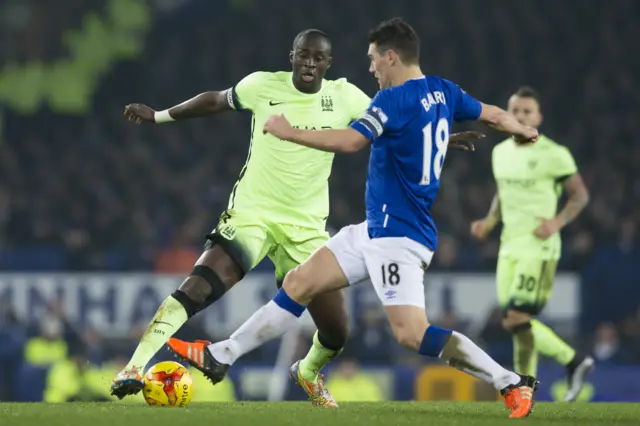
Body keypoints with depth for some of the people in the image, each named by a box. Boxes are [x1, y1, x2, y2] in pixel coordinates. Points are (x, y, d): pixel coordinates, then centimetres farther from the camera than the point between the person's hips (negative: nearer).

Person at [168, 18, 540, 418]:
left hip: (398, 237, -10)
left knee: (411, 333, -19)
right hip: (378, 230, 10)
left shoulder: (394, 100, -19)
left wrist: (289, 132, -18)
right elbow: (493, 114, 19)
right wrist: (524, 131, 41)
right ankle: (220, 355, 21)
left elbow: (350, 141, -29)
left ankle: (513, 383, -15)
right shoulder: (444, 92, 7)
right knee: (299, 284, 13)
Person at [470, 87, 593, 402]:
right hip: (509, 246, 7)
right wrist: (489, 221, 9)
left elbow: (580, 195, -4)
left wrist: (558, 221, -19)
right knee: (519, 323, 7)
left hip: (538, 248, -7)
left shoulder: (553, 154, -9)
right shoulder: (501, 152, 12)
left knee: (516, 320, -15)